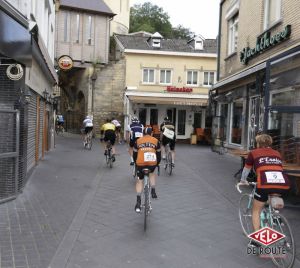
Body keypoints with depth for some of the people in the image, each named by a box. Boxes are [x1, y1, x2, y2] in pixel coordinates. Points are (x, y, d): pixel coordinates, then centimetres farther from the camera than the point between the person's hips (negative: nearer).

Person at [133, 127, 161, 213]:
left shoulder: (138, 141, 17)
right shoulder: (156, 141, 15)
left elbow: (134, 154, 23)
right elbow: (158, 154, 20)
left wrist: (136, 163, 39)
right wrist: (157, 163, 36)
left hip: (140, 163, 0)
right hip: (152, 163, 0)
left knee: (139, 181, 15)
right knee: (152, 173, 33)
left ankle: (138, 202, 5)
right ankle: (153, 191, 21)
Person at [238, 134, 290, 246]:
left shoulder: (254, 153, 17)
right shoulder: (277, 153, 26)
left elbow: (246, 170, 30)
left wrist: (243, 181, 49)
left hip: (265, 184, -4)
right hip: (284, 184, 4)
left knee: (256, 211, 19)